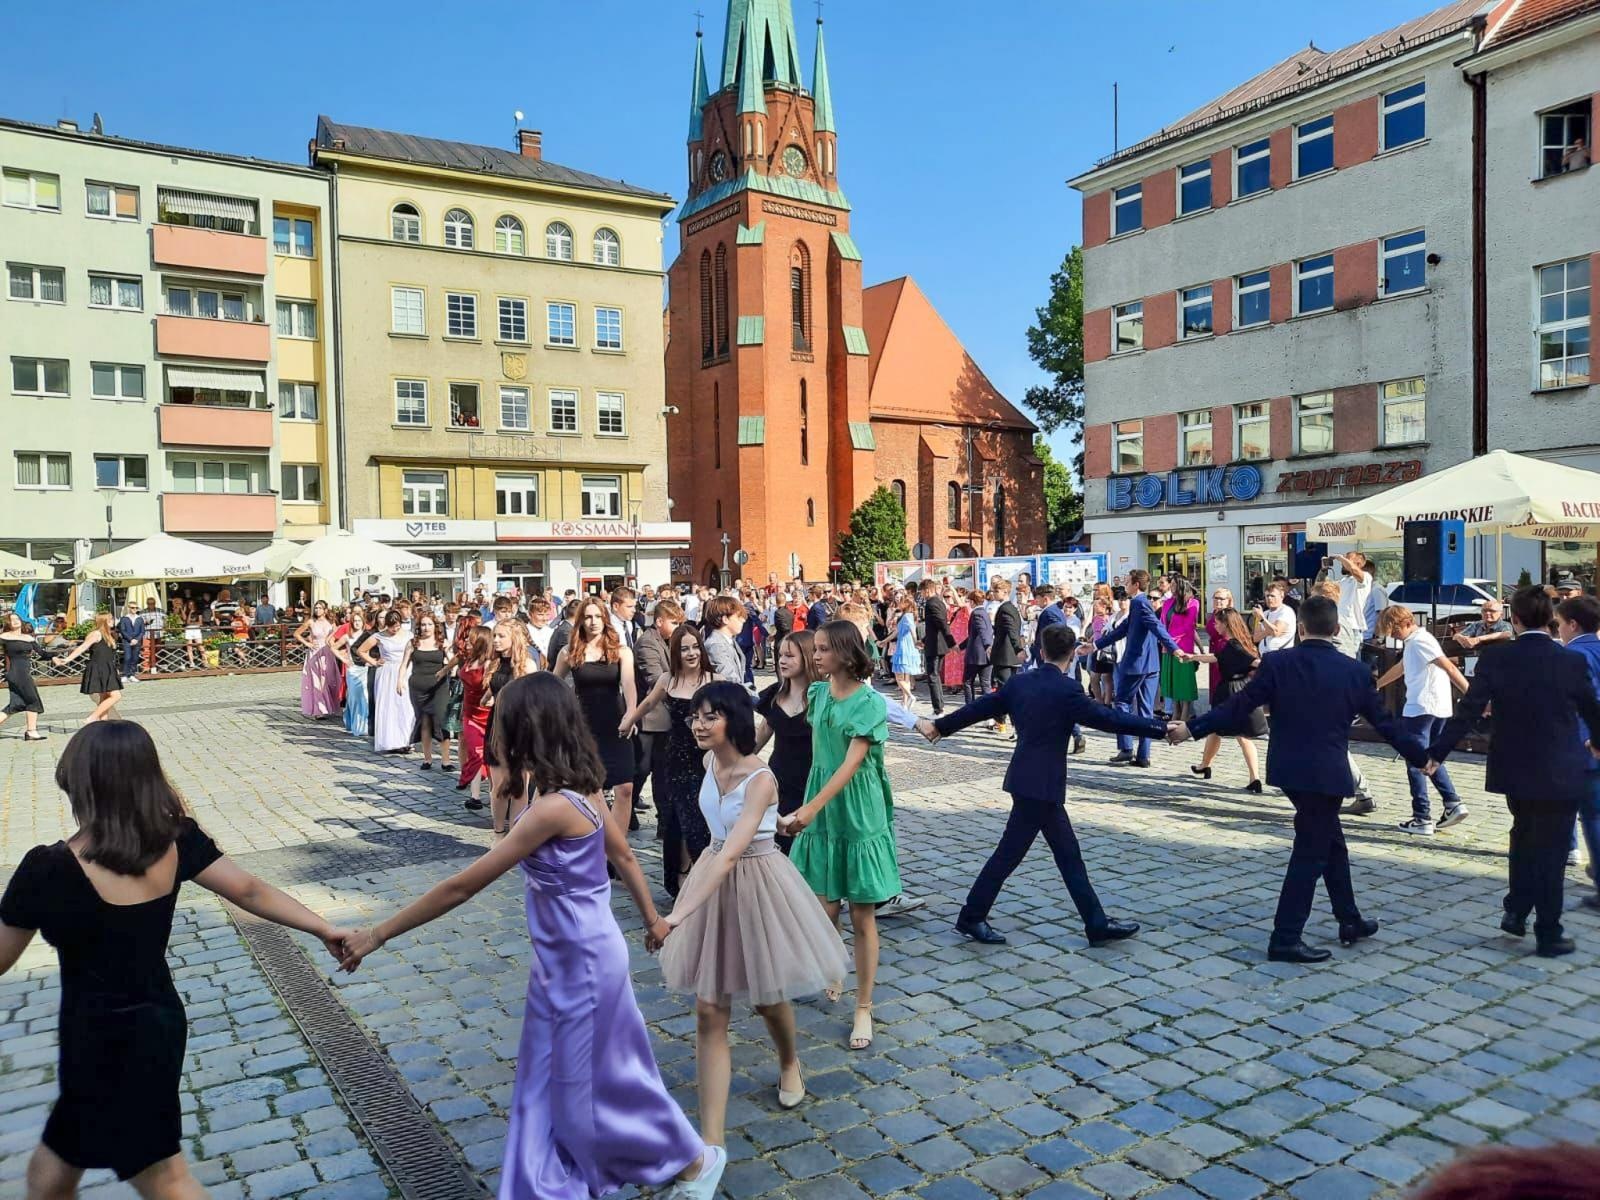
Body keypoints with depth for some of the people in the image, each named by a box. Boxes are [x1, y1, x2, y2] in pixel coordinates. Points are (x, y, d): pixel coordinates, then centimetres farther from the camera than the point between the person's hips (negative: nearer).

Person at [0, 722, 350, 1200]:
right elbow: (250, 891, -5)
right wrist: (323, 929, 1)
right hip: (158, 1025, 6)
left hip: (109, 1045, -6)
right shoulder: (176, 839, -7)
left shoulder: (51, 870, -22)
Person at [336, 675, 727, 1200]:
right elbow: (624, 856, 11)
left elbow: (463, 886, -26)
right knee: (545, 1092, 18)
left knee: (584, 1090, 11)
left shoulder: (553, 807, -30)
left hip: (581, 963, -9)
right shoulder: (575, 787, -2)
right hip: (563, 959, 9)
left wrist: (377, 935, -18)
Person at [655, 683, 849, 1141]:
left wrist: (679, 914, -44)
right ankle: (712, 1139, 4)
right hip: (714, 881, 6)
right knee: (709, 1013, 0)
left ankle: (789, 1063, 51)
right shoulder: (711, 760, -4)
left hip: (756, 884, -6)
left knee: (767, 998, 17)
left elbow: (731, 854, -36)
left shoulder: (760, 780, -26)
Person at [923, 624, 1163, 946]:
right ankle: (971, 918, 13)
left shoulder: (1019, 682, 4)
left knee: (1068, 855, 13)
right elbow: (1109, 719, -18)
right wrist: (1161, 727, -12)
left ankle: (1097, 924, 19)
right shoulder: (1067, 690, -16)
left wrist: (940, 725, 26)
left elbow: (980, 707, 13)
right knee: (1009, 853, 3)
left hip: (1028, 781, 8)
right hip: (1041, 785, -8)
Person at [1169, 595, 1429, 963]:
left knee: (1330, 841, 21)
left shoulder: (1276, 663, -6)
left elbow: (1238, 707, -8)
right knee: (1311, 853, 4)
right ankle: (1285, 939, 3)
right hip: (1326, 773, -3)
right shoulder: (1355, 671, -4)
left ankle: (1350, 921, 31)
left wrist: (1191, 728, 0)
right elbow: (1384, 722, 3)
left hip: (1288, 769, 3)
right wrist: (1422, 758, 16)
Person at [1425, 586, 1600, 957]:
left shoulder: (1496, 662, -9)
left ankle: (1516, 910, 23)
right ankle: (1548, 934, 14)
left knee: (1524, 835, 25)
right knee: (1551, 850, 7)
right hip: (1560, 773, -1)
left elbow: (1467, 712, -11)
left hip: (1514, 771, 2)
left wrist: (1436, 752, -3)